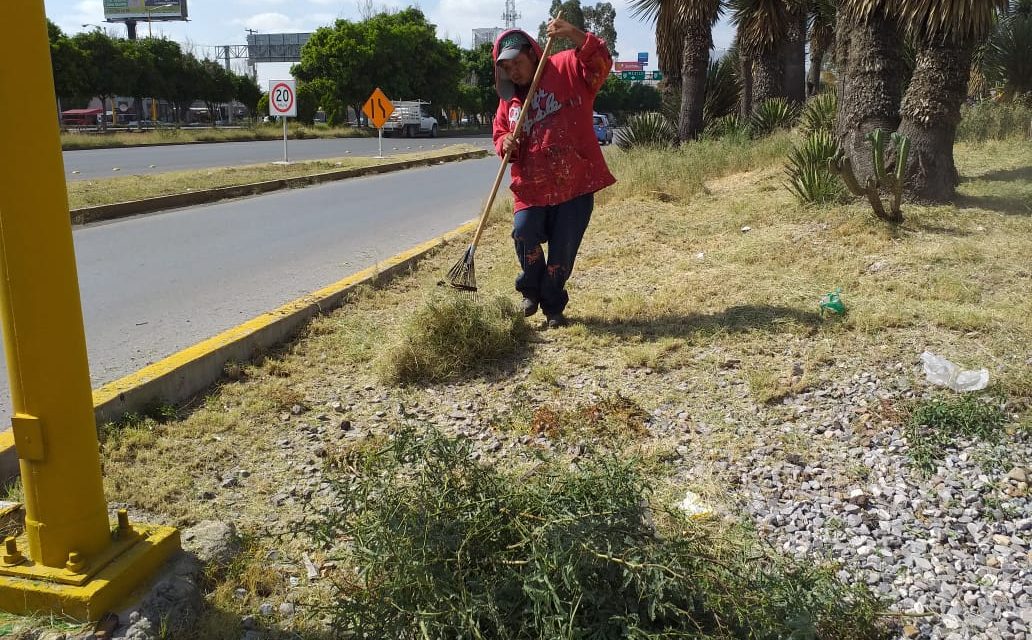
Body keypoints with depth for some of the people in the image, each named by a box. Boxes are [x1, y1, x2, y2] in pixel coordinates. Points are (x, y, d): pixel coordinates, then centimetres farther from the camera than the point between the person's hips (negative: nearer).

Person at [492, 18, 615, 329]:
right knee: (524, 234, -17)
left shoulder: (565, 70, -2)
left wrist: (573, 34, -31)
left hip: (575, 181, -3)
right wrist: (505, 144, -5)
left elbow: (600, 62, -16)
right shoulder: (508, 99, 12)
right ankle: (531, 289, 11)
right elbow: (499, 133, 20)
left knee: (563, 249, 3)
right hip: (531, 185, 3)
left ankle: (553, 306, 24)